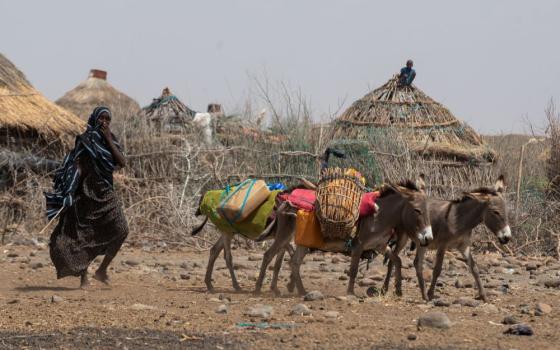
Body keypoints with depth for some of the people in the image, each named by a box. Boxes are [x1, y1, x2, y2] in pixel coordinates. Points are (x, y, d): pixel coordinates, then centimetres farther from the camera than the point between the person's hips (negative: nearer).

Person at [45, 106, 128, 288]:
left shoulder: (111, 141, 9)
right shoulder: (85, 140, -5)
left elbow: (122, 163, -5)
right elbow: (77, 166, -12)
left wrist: (109, 140, -10)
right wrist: (71, 191, -23)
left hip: (106, 193, 4)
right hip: (88, 192, -4)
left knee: (121, 230, -11)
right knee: (84, 236, -1)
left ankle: (102, 270, -2)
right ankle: (83, 276, 8)